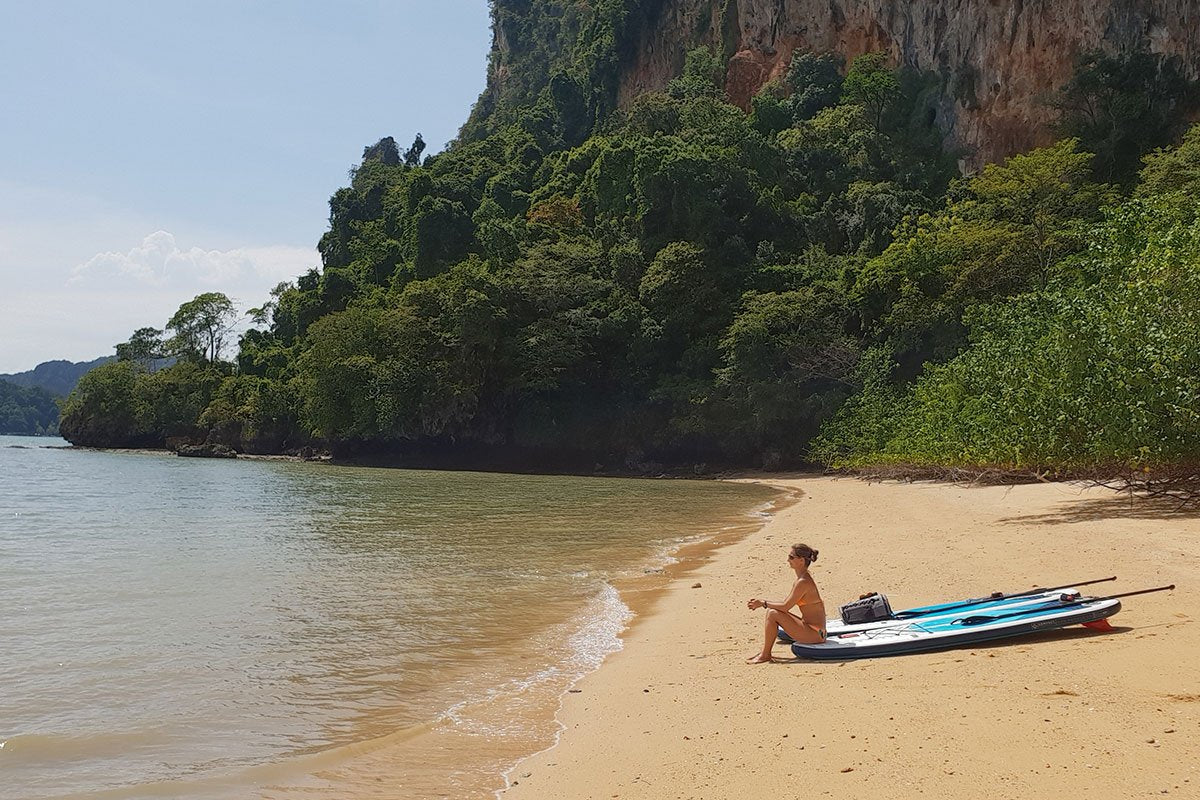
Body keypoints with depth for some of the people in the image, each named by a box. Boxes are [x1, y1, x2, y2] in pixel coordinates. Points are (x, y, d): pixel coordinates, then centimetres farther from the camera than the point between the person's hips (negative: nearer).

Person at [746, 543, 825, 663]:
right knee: (771, 611, 9)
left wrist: (763, 603, -6)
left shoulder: (803, 582, -20)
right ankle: (765, 652, 13)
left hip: (814, 634, -10)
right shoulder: (801, 579, 11)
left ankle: (765, 655, -3)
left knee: (773, 614, -15)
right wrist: (763, 602, 9)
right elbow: (786, 602, 16)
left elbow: (785, 607, -18)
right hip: (812, 629, 10)